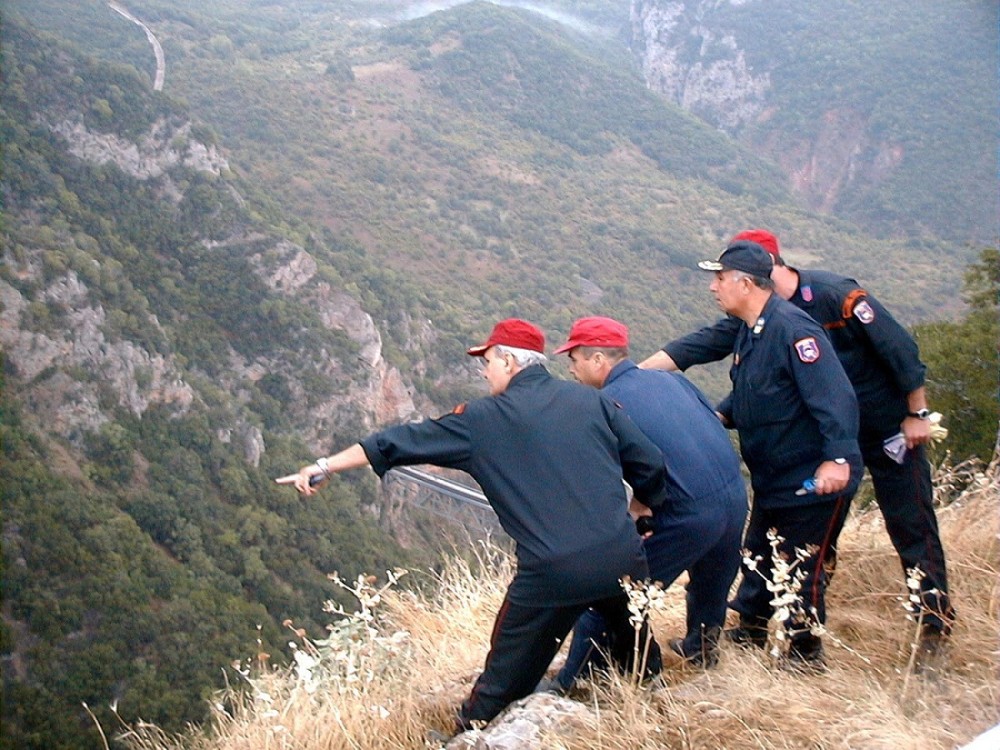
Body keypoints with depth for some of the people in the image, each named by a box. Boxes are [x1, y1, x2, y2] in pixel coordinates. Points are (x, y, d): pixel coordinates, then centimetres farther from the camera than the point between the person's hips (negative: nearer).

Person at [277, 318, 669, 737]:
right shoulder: (591, 400, 10)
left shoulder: (483, 420, 4)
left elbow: (401, 443, 10)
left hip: (551, 575, -3)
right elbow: (649, 465, 8)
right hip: (623, 560, 3)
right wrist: (640, 513, 28)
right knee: (637, 658, 28)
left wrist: (323, 468, 17)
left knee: (504, 682, 12)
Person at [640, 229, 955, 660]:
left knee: (912, 526, 0)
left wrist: (917, 414, -15)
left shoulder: (835, 294, -23)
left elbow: (899, 346, -19)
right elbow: (703, 344, -12)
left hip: (888, 427, -6)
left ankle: (935, 620, 11)